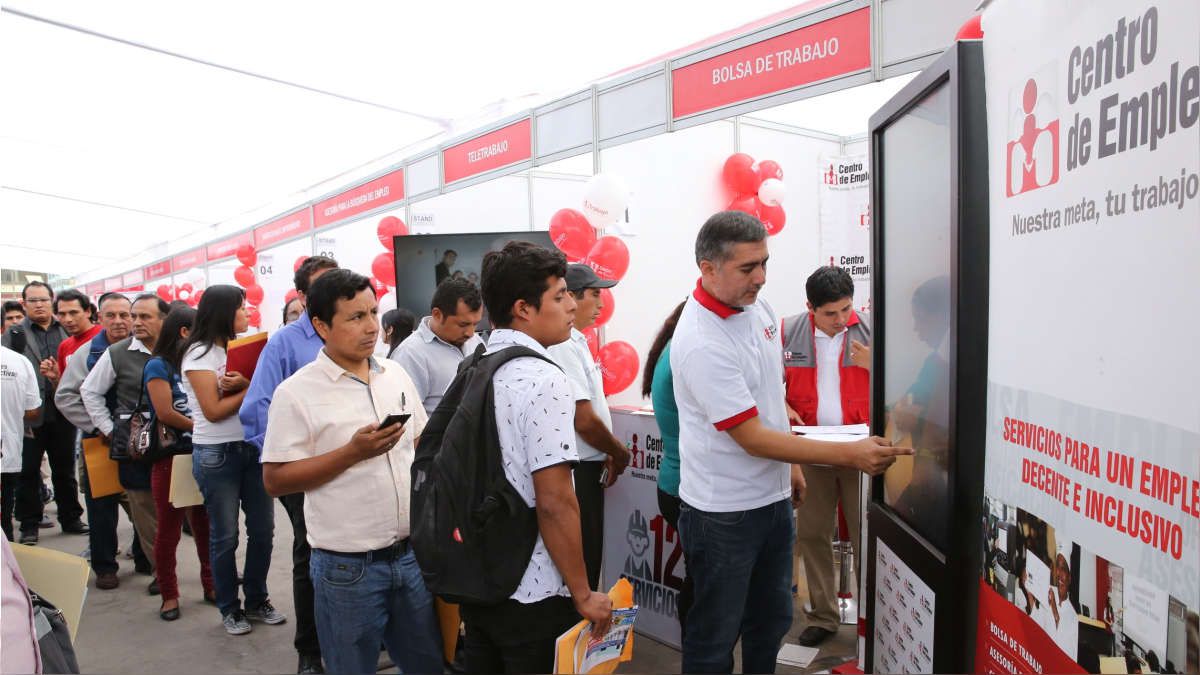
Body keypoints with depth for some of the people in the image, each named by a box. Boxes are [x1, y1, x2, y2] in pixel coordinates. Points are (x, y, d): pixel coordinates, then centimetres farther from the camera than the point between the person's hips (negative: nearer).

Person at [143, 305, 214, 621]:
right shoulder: (158, 366, -4)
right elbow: (165, 413, -13)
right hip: (170, 456, -5)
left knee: (204, 524, 9)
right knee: (169, 528, 4)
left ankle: (210, 583, 21)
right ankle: (169, 594, 16)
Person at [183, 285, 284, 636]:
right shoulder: (199, 353, -7)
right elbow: (213, 410, -13)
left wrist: (245, 383, -14)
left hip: (253, 447, 6)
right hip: (216, 454, -5)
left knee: (262, 528, 8)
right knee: (225, 536, 6)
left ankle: (257, 600, 24)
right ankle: (229, 609, 21)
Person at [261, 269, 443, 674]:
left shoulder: (396, 375, 5)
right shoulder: (296, 393, -11)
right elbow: (275, 480, -11)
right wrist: (353, 452, -20)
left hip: (412, 554, 5)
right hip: (347, 566, -4)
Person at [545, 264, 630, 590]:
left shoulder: (574, 342, 11)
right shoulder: (562, 346, -20)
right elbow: (584, 420, -22)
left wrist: (606, 455, 12)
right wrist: (620, 454, -7)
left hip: (586, 467, 10)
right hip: (576, 473, -10)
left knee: (588, 556, 20)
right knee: (581, 563, 2)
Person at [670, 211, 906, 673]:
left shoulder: (757, 307, 0)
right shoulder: (701, 344, -26)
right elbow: (753, 439, -24)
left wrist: (791, 465, 17)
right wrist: (851, 455, -23)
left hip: (773, 497, 8)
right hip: (724, 513, -8)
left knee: (771, 622, 23)